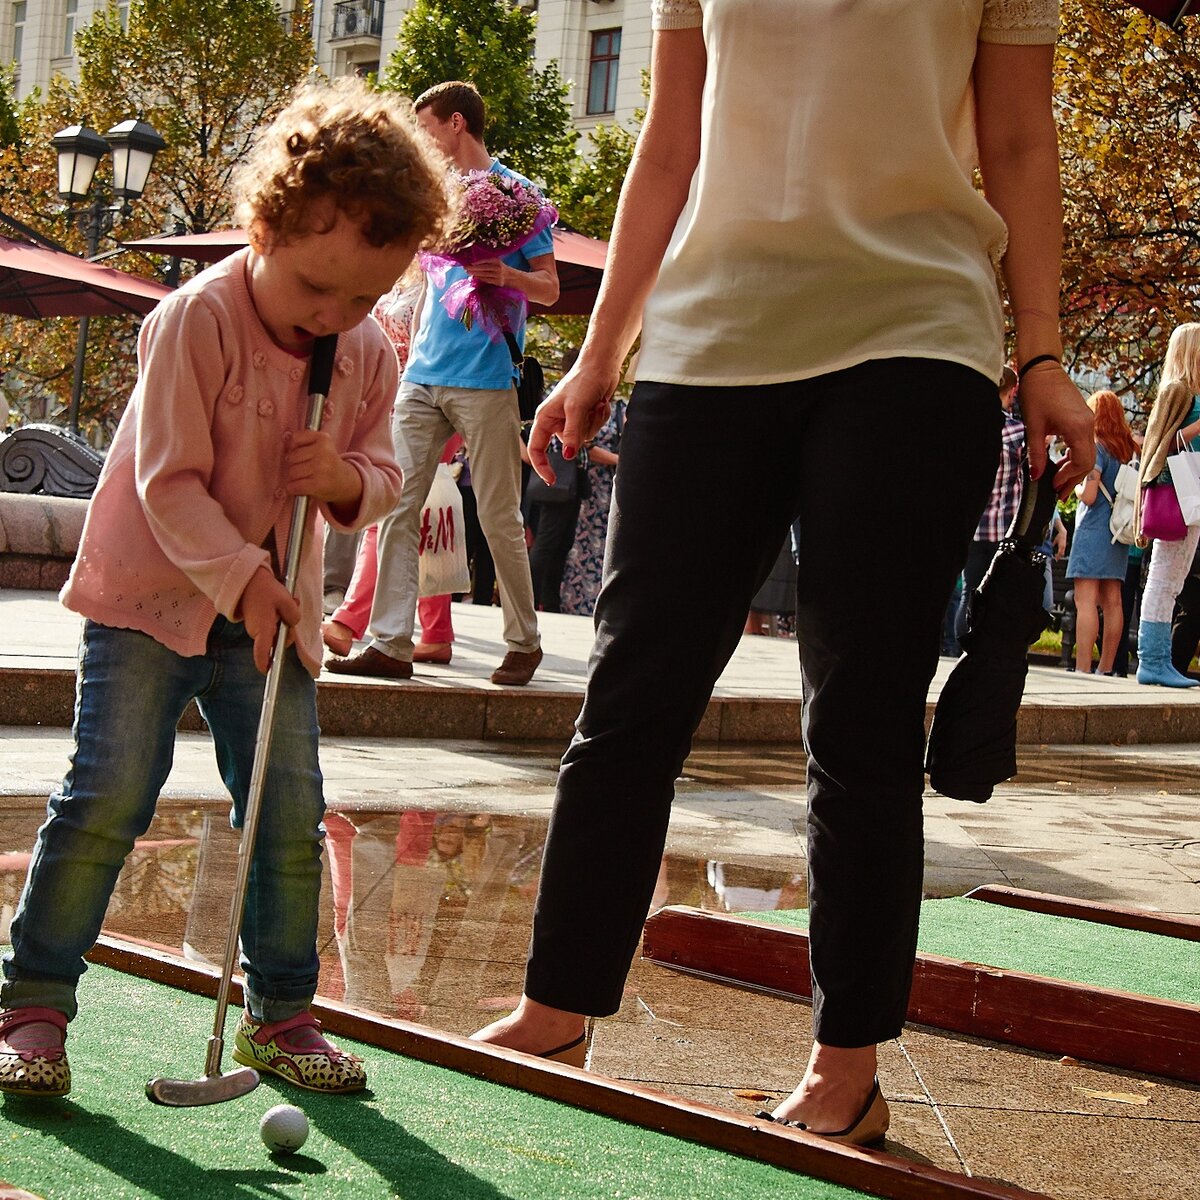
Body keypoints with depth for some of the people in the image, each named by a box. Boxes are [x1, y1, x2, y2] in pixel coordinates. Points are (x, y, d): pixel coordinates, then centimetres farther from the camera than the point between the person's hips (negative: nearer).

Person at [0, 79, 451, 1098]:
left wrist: (348, 479, -14)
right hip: (149, 597, -5)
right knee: (106, 799, -10)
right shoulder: (196, 321, -18)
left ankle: (280, 1013, 16)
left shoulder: (370, 355, -1)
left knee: (291, 817, 2)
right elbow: (167, 480, -17)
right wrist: (240, 576, -24)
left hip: (271, 613, 5)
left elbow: (381, 473, 10)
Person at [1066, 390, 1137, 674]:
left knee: (1086, 600, -12)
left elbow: (1089, 495, -16)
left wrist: (1075, 482, 4)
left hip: (1094, 530, -8)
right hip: (1119, 533, 8)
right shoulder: (1128, 449, 11)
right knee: (1112, 602, 8)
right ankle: (1106, 668, 11)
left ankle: (1083, 669, -19)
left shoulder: (1096, 448, -10)